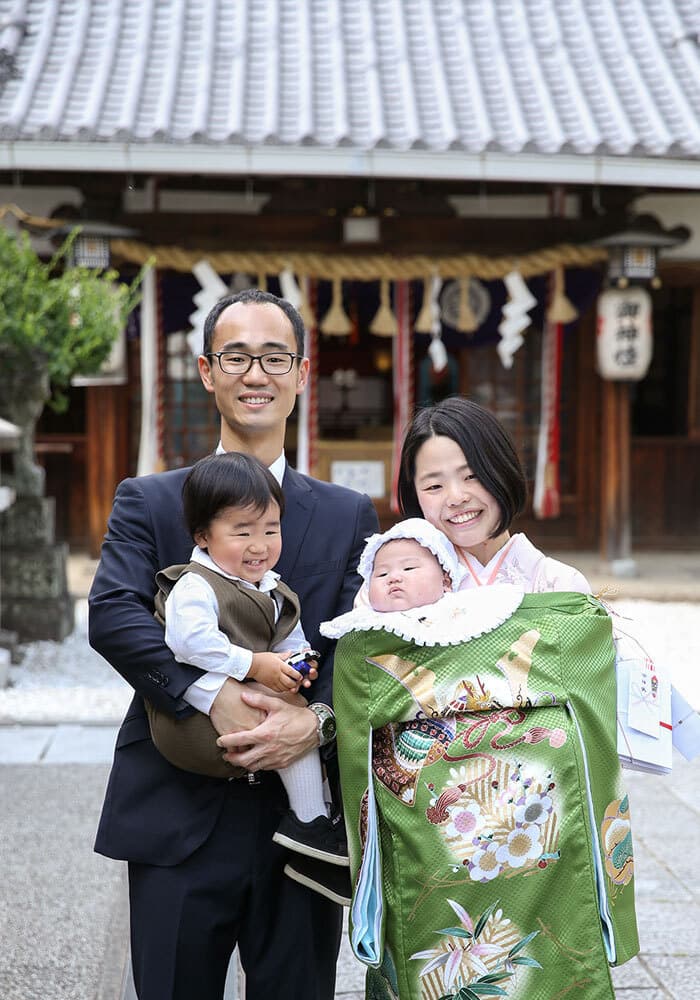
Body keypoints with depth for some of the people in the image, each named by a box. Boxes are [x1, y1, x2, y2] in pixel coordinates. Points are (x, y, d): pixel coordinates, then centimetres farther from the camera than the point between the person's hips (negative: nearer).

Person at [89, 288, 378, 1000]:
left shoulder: (349, 515, 9)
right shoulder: (148, 502, 4)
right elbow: (111, 615, -12)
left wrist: (317, 720, -21)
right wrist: (212, 695, -25)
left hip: (304, 818, 1)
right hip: (177, 824, -1)